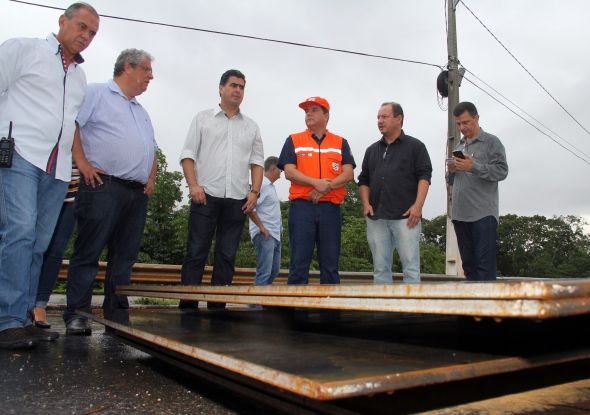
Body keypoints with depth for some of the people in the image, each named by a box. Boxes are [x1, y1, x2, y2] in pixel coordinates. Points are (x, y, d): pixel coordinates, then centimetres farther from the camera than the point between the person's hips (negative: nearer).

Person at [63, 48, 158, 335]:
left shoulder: (142, 112, 28)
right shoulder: (96, 93, 5)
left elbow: (151, 150, 30)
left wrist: (151, 178, 15)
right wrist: (82, 163, -14)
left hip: (138, 193, 7)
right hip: (103, 186, -7)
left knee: (125, 255, 7)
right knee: (88, 252, -6)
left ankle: (117, 312, 13)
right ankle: (76, 314, 0)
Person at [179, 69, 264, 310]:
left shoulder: (251, 126, 18)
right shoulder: (203, 119, 11)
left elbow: (257, 162, 14)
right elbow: (188, 155, 4)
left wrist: (255, 191, 0)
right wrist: (193, 185, -9)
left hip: (237, 200, 3)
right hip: (206, 196, -2)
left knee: (227, 256, 3)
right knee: (196, 253, -4)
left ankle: (217, 307, 9)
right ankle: (188, 306, 0)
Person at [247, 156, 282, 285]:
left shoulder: (271, 186, 19)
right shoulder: (261, 184, -11)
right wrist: (261, 227, -18)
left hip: (275, 235, 10)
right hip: (264, 235, -10)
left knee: (274, 270, 15)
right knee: (264, 272, -11)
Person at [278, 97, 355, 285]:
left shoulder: (340, 143, 14)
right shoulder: (293, 140, 12)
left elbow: (348, 174, 2)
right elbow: (289, 172, -1)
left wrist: (327, 186, -15)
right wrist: (316, 182, -16)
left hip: (330, 207, 1)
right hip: (302, 206, -1)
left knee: (330, 264, 4)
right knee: (299, 262, -3)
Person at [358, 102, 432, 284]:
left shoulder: (415, 146, 6)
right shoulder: (372, 150, 19)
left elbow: (424, 176, -2)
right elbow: (364, 180, 19)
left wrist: (418, 205, -14)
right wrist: (366, 204, 3)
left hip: (406, 216, -4)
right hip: (376, 217, 4)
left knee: (411, 265, -4)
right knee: (380, 267, 7)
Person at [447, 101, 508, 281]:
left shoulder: (491, 142, 3)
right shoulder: (459, 146, 20)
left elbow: (502, 171, -8)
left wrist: (474, 167, -18)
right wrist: (451, 171, 1)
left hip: (483, 214, -6)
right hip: (460, 214, 6)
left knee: (485, 264, -8)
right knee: (469, 263, 10)